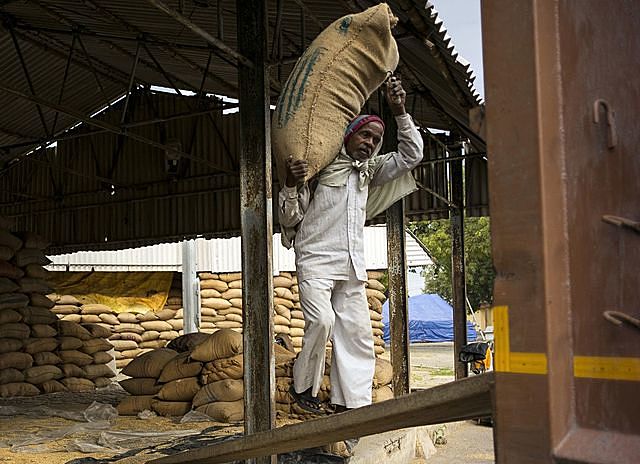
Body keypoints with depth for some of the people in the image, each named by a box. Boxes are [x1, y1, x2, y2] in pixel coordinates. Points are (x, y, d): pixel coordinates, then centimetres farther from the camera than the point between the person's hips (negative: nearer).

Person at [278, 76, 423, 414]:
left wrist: (399, 113, 6)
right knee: (322, 320, -23)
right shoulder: (319, 167, 0)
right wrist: (291, 185, -20)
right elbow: (289, 219, -1)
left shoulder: (369, 170, 18)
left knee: (356, 331, 0)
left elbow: (411, 155, 15)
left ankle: (353, 403, 4)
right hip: (316, 261, -6)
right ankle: (302, 387, -3)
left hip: (352, 266, 6)